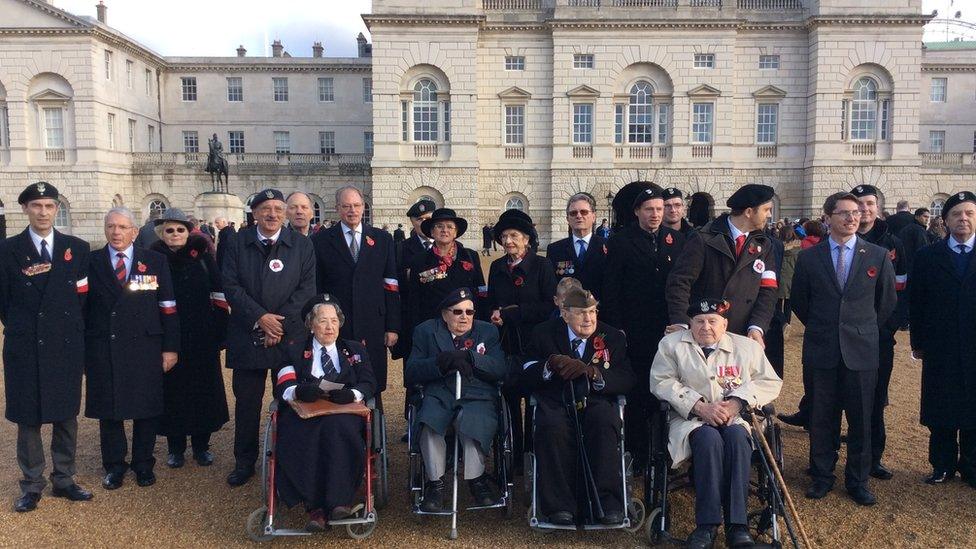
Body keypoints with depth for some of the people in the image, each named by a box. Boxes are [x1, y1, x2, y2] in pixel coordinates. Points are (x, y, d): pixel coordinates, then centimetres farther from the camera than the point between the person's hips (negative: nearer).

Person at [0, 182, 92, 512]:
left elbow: (84, 296, 7)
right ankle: (32, 485, 18)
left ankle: (64, 480, 22)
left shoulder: (78, 248, 5)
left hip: (68, 348, 2)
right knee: (28, 419, 6)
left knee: (67, 416, 10)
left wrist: (75, 332, 3)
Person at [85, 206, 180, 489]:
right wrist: (82, 348, -1)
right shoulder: (91, 262, 5)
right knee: (108, 409, 9)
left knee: (147, 408, 7)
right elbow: (81, 306, 4)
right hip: (102, 351, 1)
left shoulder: (155, 261, 3)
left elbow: (168, 307, 2)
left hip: (145, 348, 0)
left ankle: (143, 463, 24)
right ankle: (114, 465, 26)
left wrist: (170, 347, -2)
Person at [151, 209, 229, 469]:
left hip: (202, 337, 1)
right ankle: (175, 446, 23)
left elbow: (219, 295, 1)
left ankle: (201, 445, 24)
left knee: (203, 387, 8)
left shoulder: (202, 257, 0)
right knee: (172, 389, 7)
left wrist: (220, 330, -4)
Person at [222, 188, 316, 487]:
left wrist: (281, 323, -11)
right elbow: (231, 286, -3)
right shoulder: (237, 243, 4)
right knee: (246, 402, 8)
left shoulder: (302, 246, 2)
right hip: (247, 336, 1)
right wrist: (259, 317, -13)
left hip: (291, 336, 0)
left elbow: (306, 289, -2)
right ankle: (244, 462, 23)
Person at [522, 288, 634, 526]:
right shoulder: (544, 333, 10)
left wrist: (592, 371, -17)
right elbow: (526, 377, 5)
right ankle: (560, 505, -23)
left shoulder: (613, 337, 10)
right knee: (552, 427, -34)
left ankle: (607, 503, -26)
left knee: (605, 423, -34)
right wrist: (549, 365, -16)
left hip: (595, 400, 1)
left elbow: (627, 380, 0)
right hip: (556, 402, 0)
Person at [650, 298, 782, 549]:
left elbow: (770, 382, 8)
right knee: (709, 439, -34)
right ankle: (707, 524, -29)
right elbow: (661, 382, -2)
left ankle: (737, 525, -32)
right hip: (690, 417, -1)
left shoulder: (747, 347, 14)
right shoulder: (672, 344, 9)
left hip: (734, 417, 2)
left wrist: (737, 402, -10)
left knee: (737, 438, -33)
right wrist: (700, 406, -14)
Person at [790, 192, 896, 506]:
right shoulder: (808, 258, 2)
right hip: (821, 351, 0)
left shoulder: (878, 256, 2)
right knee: (821, 418, 8)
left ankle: (857, 480, 22)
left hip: (861, 351, 0)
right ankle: (822, 476, 23)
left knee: (860, 419, 7)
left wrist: (865, 331, 13)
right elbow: (798, 302, 12)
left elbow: (887, 302, 12)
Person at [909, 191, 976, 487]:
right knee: (940, 410, 8)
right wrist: (917, 342, 1)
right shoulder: (927, 256, 3)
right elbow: (917, 303, 3)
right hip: (940, 349, 0)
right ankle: (943, 465, 21)